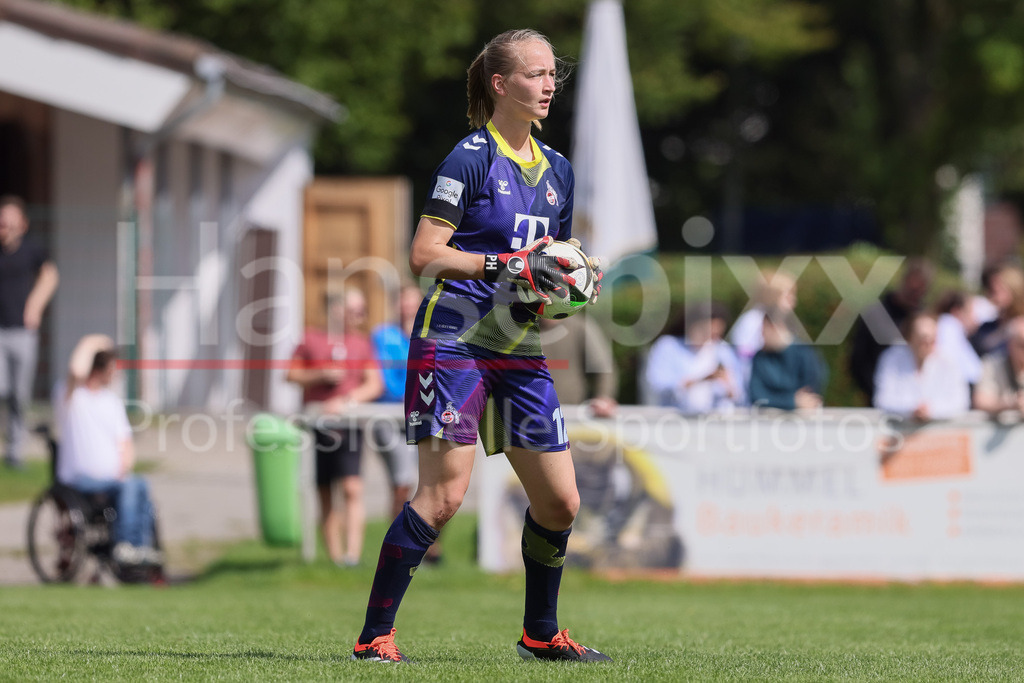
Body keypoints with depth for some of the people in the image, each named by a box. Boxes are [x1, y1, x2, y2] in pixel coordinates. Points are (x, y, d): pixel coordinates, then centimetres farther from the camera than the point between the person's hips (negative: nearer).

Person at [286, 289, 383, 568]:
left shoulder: (362, 343, 11)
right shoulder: (311, 339, 10)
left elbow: (375, 385, 3)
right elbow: (291, 375, 9)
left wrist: (347, 401, -12)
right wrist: (321, 376, -7)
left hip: (347, 422, -1)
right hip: (315, 422, 1)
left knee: (352, 488, -16)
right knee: (325, 495, 4)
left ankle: (353, 553, -24)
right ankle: (334, 557, 9)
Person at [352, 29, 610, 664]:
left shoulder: (556, 169, 15)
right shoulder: (472, 158, -8)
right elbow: (425, 255, -14)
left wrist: (573, 281, 4)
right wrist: (508, 264, -21)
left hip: (520, 350, 7)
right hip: (455, 340, -7)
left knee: (561, 501, 6)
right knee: (444, 493, -15)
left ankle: (541, 633, 24)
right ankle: (375, 636, -9)